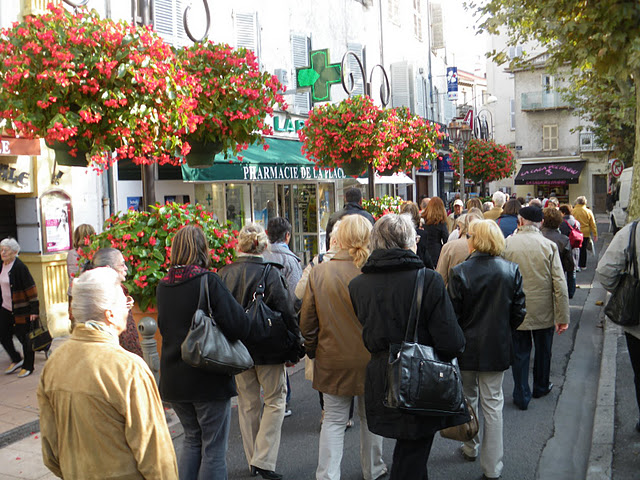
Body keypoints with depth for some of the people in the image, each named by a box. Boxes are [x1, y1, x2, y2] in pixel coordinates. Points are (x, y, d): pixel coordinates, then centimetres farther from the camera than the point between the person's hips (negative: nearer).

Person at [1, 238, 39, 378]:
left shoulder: (19, 267, -17)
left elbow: (31, 288, -17)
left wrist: (34, 309, -19)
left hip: (21, 310, -7)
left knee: (24, 338, 3)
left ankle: (28, 366, 18)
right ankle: (16, 360, 31)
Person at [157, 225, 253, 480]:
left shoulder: (163, 286, 3)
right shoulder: (209, 281, -17)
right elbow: (239, 325, -20)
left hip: (173, 380, 6)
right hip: (209, 380, -6)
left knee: (193, 439, 24)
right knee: (214, 449, 7)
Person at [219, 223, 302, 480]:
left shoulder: (224, 273, -3)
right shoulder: (270, 273, -15)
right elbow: (285, 311, -14)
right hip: (267, 350, -4)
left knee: (247, 403, 17)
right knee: (275, 399, 10)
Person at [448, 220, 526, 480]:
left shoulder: (459, 273, -16)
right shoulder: (512, 270, -7)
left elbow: (452, 315, -11)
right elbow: (519, 311, -1)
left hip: (467, 348, -1)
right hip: (497, 348, 2)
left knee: (468, 399, 20)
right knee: (493, 404, 10)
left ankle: (471, 447, 39)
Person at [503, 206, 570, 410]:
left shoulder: (507, 243, -11)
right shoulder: (549, 246, -11)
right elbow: (559, 284, -11)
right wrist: (562, 317, -5)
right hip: (544, 312, 1)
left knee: (520, 353, 11)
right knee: (543, 350, 21)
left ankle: (522, 396, 17)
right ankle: (541, 387, 41)